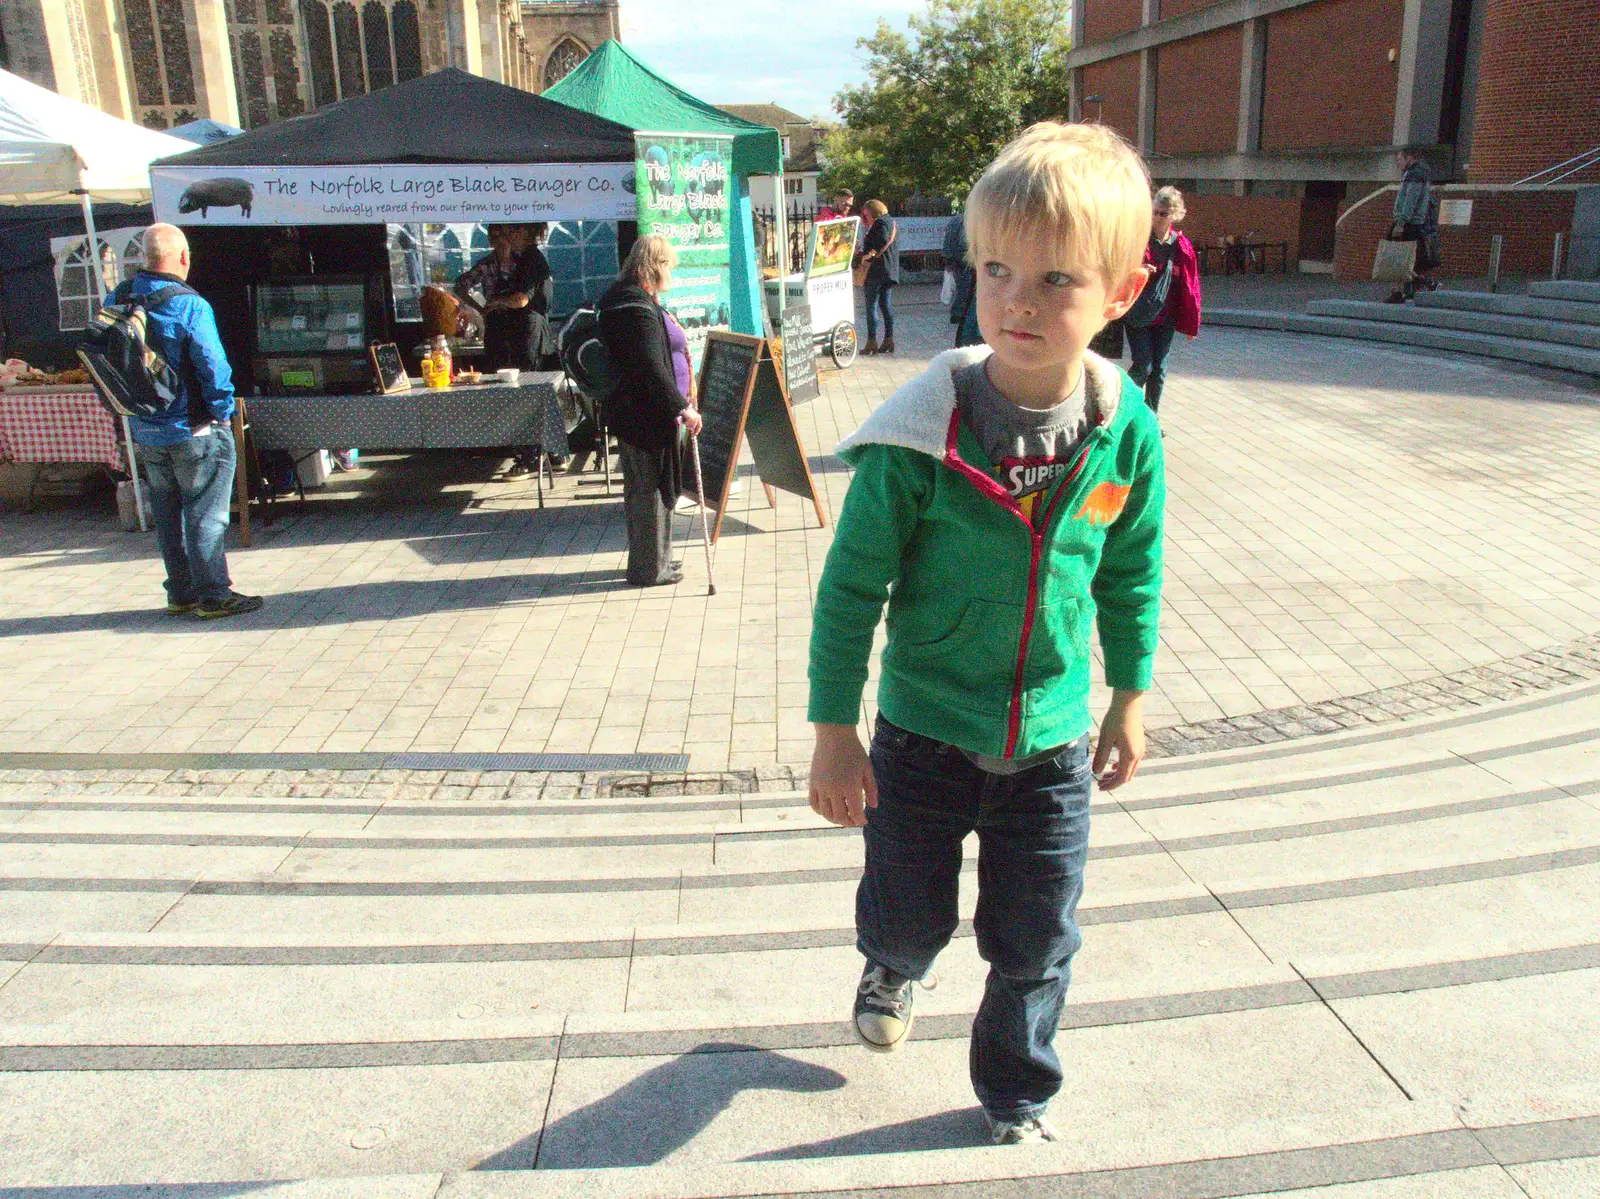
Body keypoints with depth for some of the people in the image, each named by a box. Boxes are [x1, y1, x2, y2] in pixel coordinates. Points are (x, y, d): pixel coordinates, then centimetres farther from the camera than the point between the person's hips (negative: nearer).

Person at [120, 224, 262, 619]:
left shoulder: (118, 300, 1)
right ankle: (213, 596, 7)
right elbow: (213, 368, -20)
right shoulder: (189, 306, -20)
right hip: (193, 431, -6)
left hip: (145, 431, 7)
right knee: (205, 516, 2)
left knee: (168, 516, 16)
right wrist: (223, 412, -7)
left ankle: (181, 593, 24)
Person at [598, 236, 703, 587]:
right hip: (646, 416, -11)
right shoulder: (639, 310, -21)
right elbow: (652, 369, -27)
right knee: (650, 489, 0)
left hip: (632, 411, 11)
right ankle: (650, 568, 11)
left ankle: (655, 559, 32)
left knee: (642, 489, 19)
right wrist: (682, 408, -23)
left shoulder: (624, 300, 13)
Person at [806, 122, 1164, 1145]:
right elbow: (852, 584, -12)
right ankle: (894, 969, 58)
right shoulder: (923, 433, -21)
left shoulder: (1128, 434, -12)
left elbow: (1133, 575, 5)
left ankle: (1019, 1096, 44)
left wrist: (1131, 696, 13)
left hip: (1052, 740, 2)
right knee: (909, 914, 18)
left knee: (1037, 945, 15)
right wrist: (835, 728, -9)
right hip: (923, 733, -1)